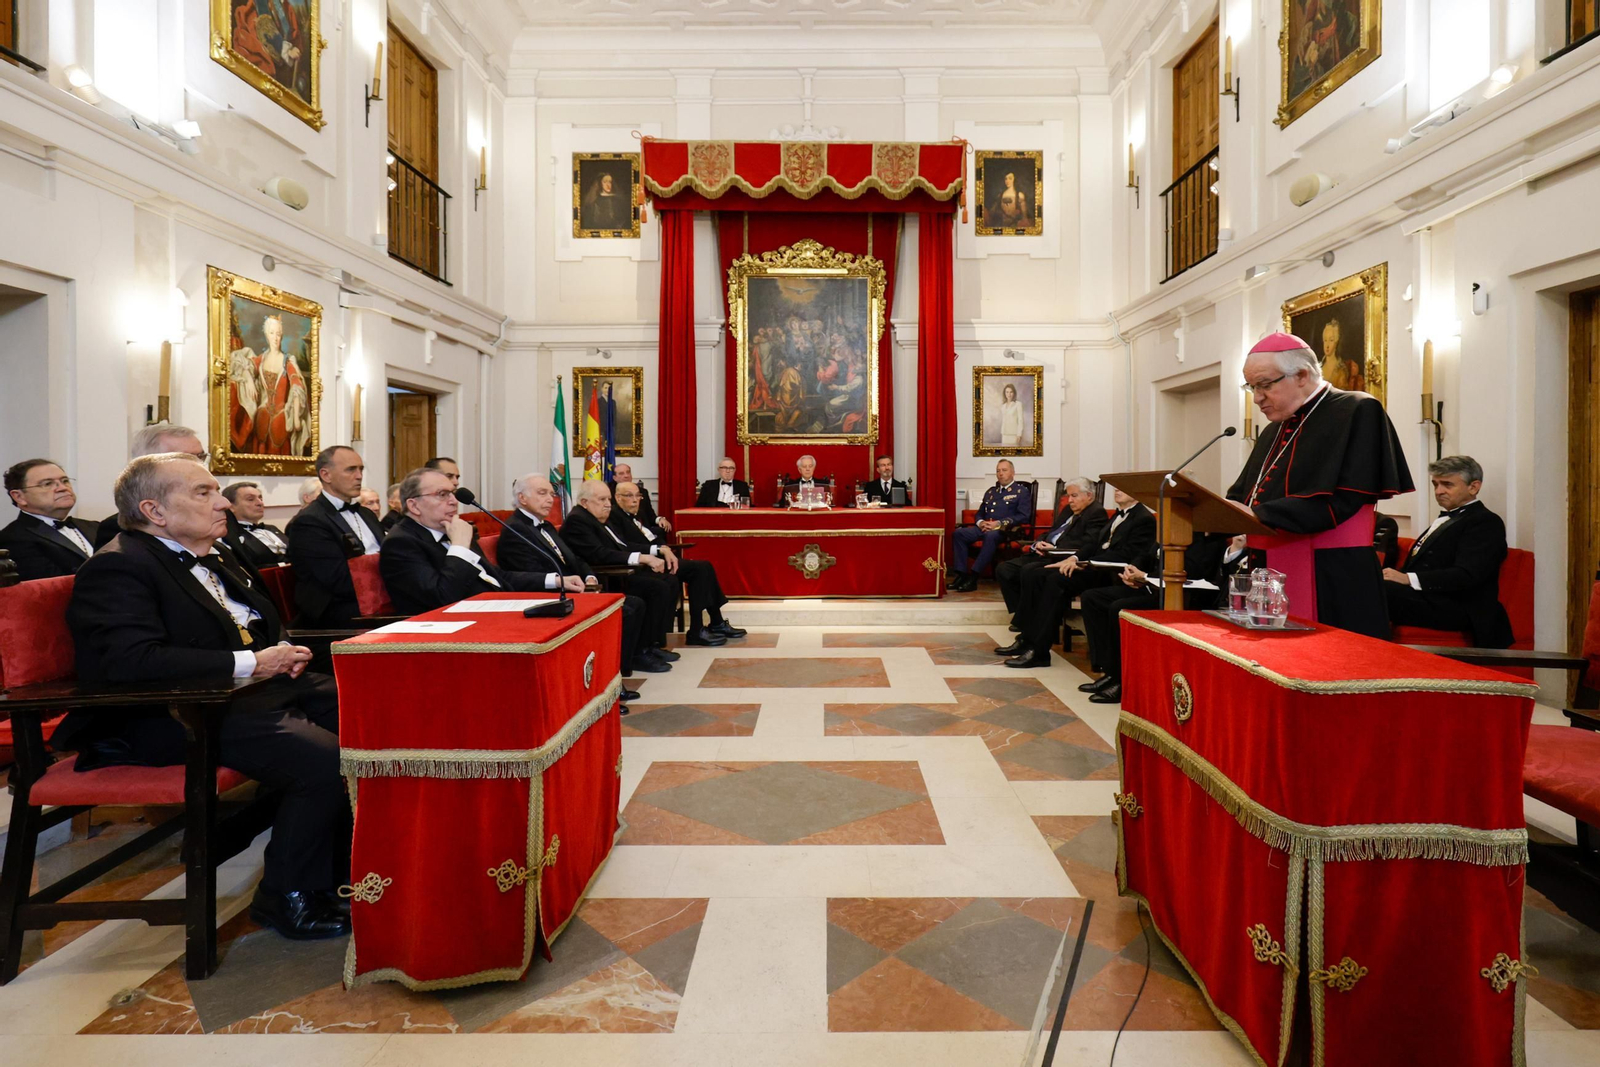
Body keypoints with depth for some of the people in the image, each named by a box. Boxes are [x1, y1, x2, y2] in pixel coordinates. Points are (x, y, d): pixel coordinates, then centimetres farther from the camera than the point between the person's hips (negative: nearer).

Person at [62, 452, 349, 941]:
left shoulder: (215, 557, 19)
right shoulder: (115, 569, -9)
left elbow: (262, 623, 31)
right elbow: (132, 659, -25)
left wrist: (284, 651, 7)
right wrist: (249, 663, -21)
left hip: (259, 684, 9)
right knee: (323, 758, -29)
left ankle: (343, 872, 4)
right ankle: (286, 900, -6)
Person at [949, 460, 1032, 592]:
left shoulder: (1022, 491, 7)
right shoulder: (990, 491, 25)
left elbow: (1024, 516, -5)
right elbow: (980, 513, 28)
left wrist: (998, 523, -15)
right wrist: (980, 522, 1)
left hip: (1005, 530, -6)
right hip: (985, 527, 6)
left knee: (990, 536, -40)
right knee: (959, 533, -21)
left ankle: (973, 576, -39)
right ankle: (961, 574, -25)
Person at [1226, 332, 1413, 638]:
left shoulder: (1357, 412, -6)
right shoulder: (1275, 430, 18)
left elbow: (1340, 501, -17)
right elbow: (1244, 494, 16)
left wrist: (1258, 516, -23)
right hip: (1269, 572, 7)